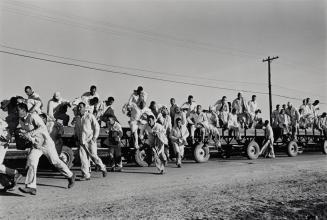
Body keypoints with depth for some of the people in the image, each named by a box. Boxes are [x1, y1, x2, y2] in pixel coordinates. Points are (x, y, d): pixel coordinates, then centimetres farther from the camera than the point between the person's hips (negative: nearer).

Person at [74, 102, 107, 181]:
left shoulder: (90, 116, -2)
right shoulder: (77, 119, 14)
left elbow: (97, 127, -4)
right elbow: (76, 129, 27)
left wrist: (94, 137, -10)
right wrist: (77, 137, 14)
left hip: (90, 140, -5)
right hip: (81, 141, 5)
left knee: (93, 156, -4)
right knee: (83, 158, -3)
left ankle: (103, 168, 20)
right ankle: (86, 175, 3)